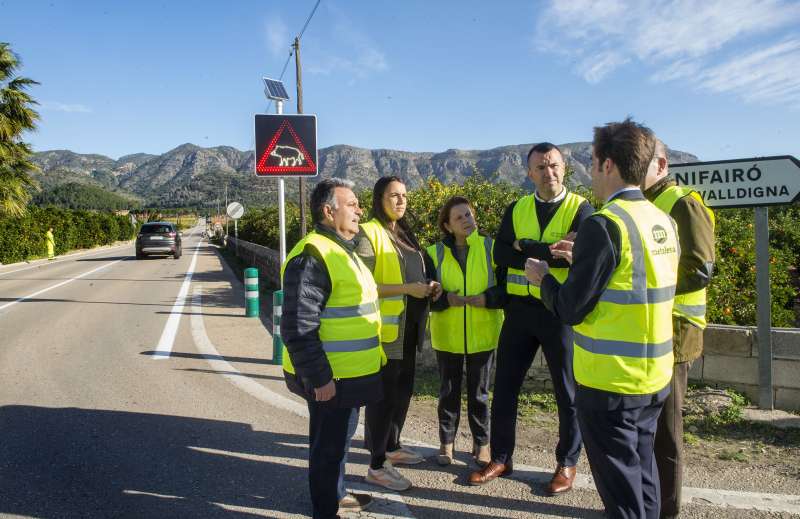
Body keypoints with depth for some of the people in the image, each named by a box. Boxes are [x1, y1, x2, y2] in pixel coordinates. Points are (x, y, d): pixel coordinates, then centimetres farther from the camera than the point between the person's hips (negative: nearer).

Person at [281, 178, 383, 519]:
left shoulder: (342, 249, 13)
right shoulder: (311, 257, -21)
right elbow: (298, 329, -25)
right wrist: (319, 378, -24)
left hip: (349, 373, 10)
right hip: (330, 377, -10)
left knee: (338, 438, 24)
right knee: (329, 444, 6)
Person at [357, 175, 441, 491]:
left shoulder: (405, 233, 15)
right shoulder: (369, 234, -12)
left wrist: (428, 287, 3)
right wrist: (408, 289, -22)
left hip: (408, 326, 8)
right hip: (385, 328, -8)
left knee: (403, 390, 17)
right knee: (384, 394, -1)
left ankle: (392, 446, 34)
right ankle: (376, 465, 10)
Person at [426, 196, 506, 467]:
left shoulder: (491, 247, -4)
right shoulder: (435, 253, -3)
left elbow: (508, 287, -4)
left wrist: (488, 298, -20)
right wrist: (446, 299, -20)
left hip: (482, 335, 0)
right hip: (447, 336, 1)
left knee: (479, 392, 12)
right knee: (449, 391, 12)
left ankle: (481, 444, 27)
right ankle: (446, 442, 28)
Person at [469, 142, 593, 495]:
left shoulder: (581, 209, -4)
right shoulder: (516, 209, 6)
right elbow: (501, 254, -6)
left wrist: (526, 246, -15)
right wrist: (550, 255, -16)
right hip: (519, 308, 4)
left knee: (568, 391, 10)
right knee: (505, 385, 10)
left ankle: (567, 464, 28)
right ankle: (501, 458, 26)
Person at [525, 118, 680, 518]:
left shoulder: (604, 224, -19)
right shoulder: (663, 221, 5)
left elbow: (570, 309, -17)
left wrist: (543, 277, 2)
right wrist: (581, 258, 17)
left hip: (610, 383, -8)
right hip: (655, 378, 8)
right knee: (642, 474, 22)